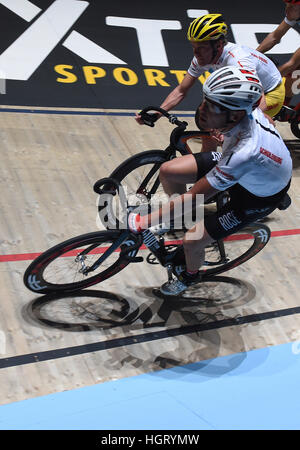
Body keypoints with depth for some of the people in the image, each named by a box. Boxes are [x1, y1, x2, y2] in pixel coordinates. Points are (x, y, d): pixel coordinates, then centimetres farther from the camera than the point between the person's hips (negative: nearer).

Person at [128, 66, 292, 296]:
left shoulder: (243, 153, -45)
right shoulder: (244, 105, -26)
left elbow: (193, 198, -38)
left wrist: (141, 222, -31)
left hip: (259, 195, -7)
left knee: (192, 241, -9)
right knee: (167, 171, -4)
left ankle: (190, 276, 29)